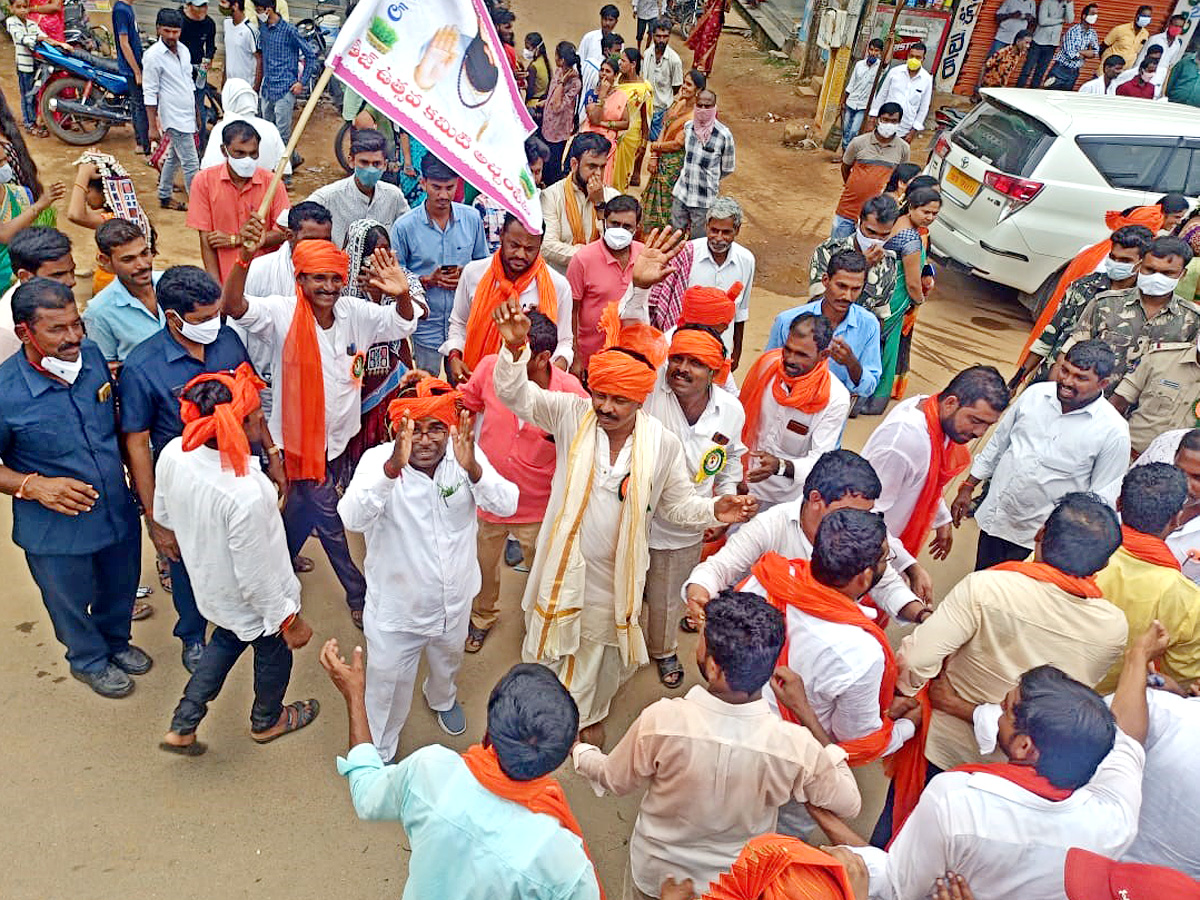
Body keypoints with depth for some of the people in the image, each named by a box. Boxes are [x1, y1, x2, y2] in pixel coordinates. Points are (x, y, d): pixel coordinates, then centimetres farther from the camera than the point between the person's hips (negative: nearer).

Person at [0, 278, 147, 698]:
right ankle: (89, 661, 52)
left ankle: (116, 641, 58)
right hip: (56, 531, -4)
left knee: (120, 589, 28)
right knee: (72, 605, 22)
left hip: (118, 511, 4)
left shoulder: (92, 355, -12)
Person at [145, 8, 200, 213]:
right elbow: (150, 94, -12)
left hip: (187, 115, 8)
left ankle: (164, 197, 31)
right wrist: (153, 126, -14)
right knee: (191, 163, -8)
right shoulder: (153, 56, -12)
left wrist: (196, 113, 20)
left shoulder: (183, 50, 9)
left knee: (173, 157, 18)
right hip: (174, 118, -8)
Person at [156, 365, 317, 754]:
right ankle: (267, 721, 53)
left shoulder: (172, 454, -21)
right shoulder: (246, 495, -42)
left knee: (228, 638, 34)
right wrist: (289, 621, -13)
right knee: (274, 652, 25)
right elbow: (256, 577, -29)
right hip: (255, 603, -6)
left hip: (210, 585, 6)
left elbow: (163, 515, 0)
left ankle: (182, 727, 41)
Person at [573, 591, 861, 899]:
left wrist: (578, 750, 7)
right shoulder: (797, 748, -33)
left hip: (655, 875, -1)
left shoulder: (661, 721, -35)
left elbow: (614, 781, -14)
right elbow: (849, 804, -12)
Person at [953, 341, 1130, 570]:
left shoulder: (1113, 431, -14)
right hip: (992, 518, 4)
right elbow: (998, 443, 9)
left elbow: (1101, 496, -8)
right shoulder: (1035, 393, -3)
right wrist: (967, 488, 12)